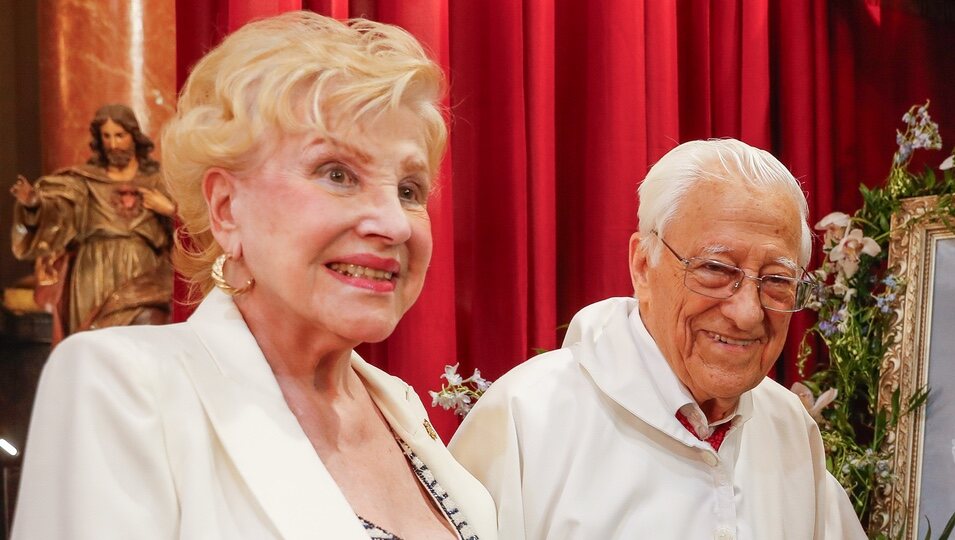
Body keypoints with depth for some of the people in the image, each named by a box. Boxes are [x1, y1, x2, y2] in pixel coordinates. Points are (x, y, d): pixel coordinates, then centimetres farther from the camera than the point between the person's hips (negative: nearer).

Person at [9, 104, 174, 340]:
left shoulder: (156, 179, 9)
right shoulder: (85, 179, 7)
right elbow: (57, 207, -12)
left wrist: (169, 210, -10)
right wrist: (34, 203, -30)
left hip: (143, 278, 0)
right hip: (97, 279, 0)